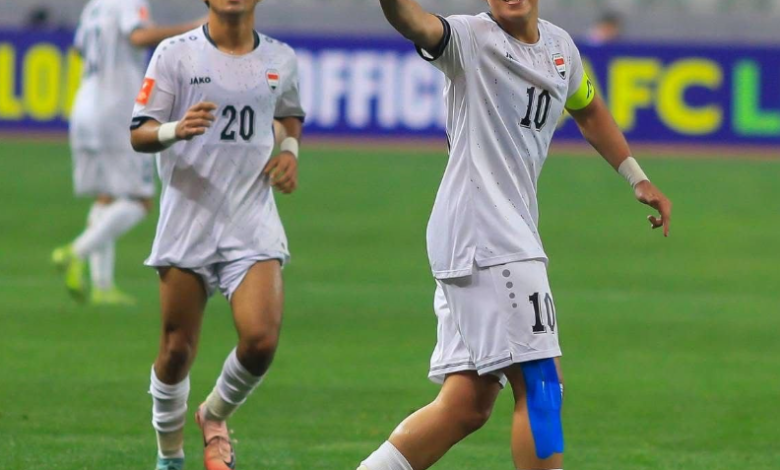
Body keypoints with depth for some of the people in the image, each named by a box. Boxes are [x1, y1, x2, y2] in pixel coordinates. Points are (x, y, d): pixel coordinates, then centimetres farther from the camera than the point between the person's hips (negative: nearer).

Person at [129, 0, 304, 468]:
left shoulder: (281, 59, 8)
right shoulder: (176, 54, -2)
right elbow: (139, 134, -4)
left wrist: (290, 152, 8)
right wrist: (177, 129, -25)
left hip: (254, 221, 2)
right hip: (187, 219, -1)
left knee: (261, 339, -16)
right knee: (177, 351, 2)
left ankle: (216, 416, 14)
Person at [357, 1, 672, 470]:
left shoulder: (560, 46, 15)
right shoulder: (471, 40, -8)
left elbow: (589, 111, 34)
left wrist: (638, 178, 32)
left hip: (512, 235, 8)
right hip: (482, 235, -8)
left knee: (467, 404, 8)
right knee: (540, 384, -10)